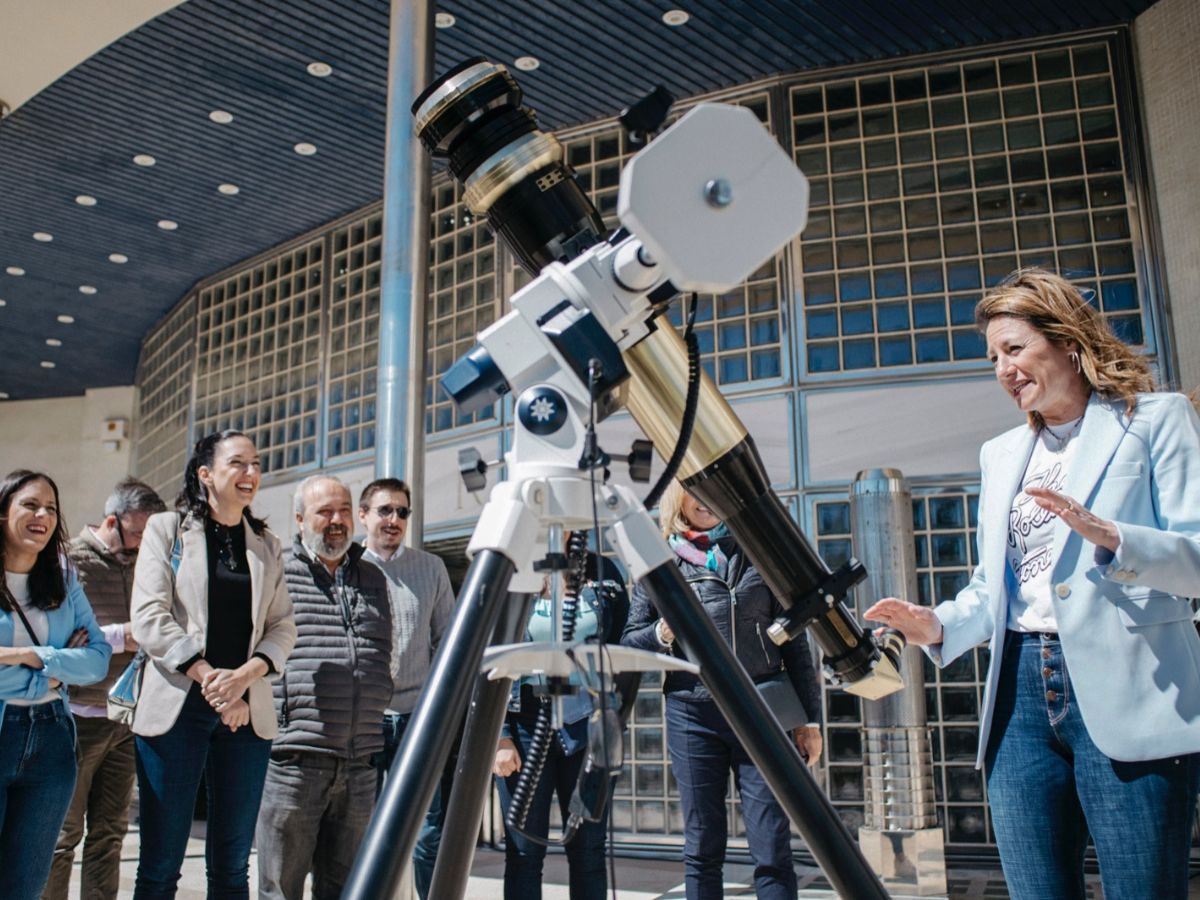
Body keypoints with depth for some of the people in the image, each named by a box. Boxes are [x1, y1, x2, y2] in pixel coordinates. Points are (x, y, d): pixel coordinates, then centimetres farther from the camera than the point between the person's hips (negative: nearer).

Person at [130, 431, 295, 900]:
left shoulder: (267, 545, 14)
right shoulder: (166, 528, 5)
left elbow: (283, 627, 8)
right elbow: (149, 619, -5)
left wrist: (245, 675, -11)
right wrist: (209, 677, -13)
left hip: (247, 712, 3)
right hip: (178, 708, -3)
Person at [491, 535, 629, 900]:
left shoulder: (603, 573, 7)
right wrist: (499, 735, -8)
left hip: (587, 725, 2)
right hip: (525, 726, -1)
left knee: (588, 851, 6)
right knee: (524, 851, 3)